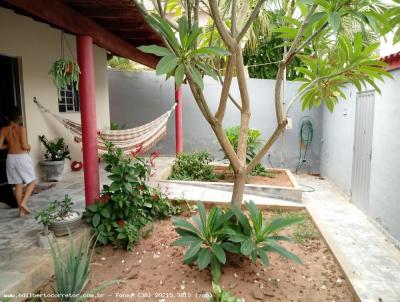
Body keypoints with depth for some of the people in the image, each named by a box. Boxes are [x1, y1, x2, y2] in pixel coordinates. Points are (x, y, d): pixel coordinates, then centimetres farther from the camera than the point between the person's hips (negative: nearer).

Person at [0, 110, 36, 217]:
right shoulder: (22, 129, -12)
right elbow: (24, 146, -17)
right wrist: (29, 147, 5)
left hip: (11, 158, 5)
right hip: (22, 158, -5)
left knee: (18, 185, 12)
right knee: (32, 182, 12)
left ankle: (21, 210, 17)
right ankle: (23, 203, -5)